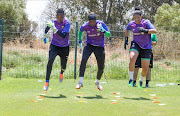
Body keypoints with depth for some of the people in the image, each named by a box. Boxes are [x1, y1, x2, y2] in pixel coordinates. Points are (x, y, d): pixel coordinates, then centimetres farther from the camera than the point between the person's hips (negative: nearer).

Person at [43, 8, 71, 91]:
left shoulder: (67, 23, -22)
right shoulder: (53, 22, -12)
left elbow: (64, 36, -34)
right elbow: (47, 27, 12)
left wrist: (54, 29, -42)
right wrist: (45, 36, 18)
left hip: (64, 47, -1)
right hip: (54, 45, 1)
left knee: (63, 66, 10)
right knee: (50, 61, -23)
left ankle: (61, 73, 51)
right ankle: (47, 82, -18)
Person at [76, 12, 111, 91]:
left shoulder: (101, 24, -17)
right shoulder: (85, 26, -12)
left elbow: (109, 35, -22)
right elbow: (80, 31, 12)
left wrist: (103, 30, -40)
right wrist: (80, 41, 11)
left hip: (99, 47, 0)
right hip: (89, 45, 0)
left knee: (101, 67, 0)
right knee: (84, 59, -27)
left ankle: (97, 82, 32)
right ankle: (80, 82, -25)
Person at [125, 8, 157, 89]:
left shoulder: (146, 22, -11)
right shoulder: (131, 24, 0)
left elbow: (155, 31, -26)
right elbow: (127, 30, 24)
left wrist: (145, 30, -40)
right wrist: (126, 39, 17)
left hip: (146, 47, -1)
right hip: (135, 44, 1)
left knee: (145, 68, -1)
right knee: (132, 58, -31)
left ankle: (141, 80, 32)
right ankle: (131, 79, -20)